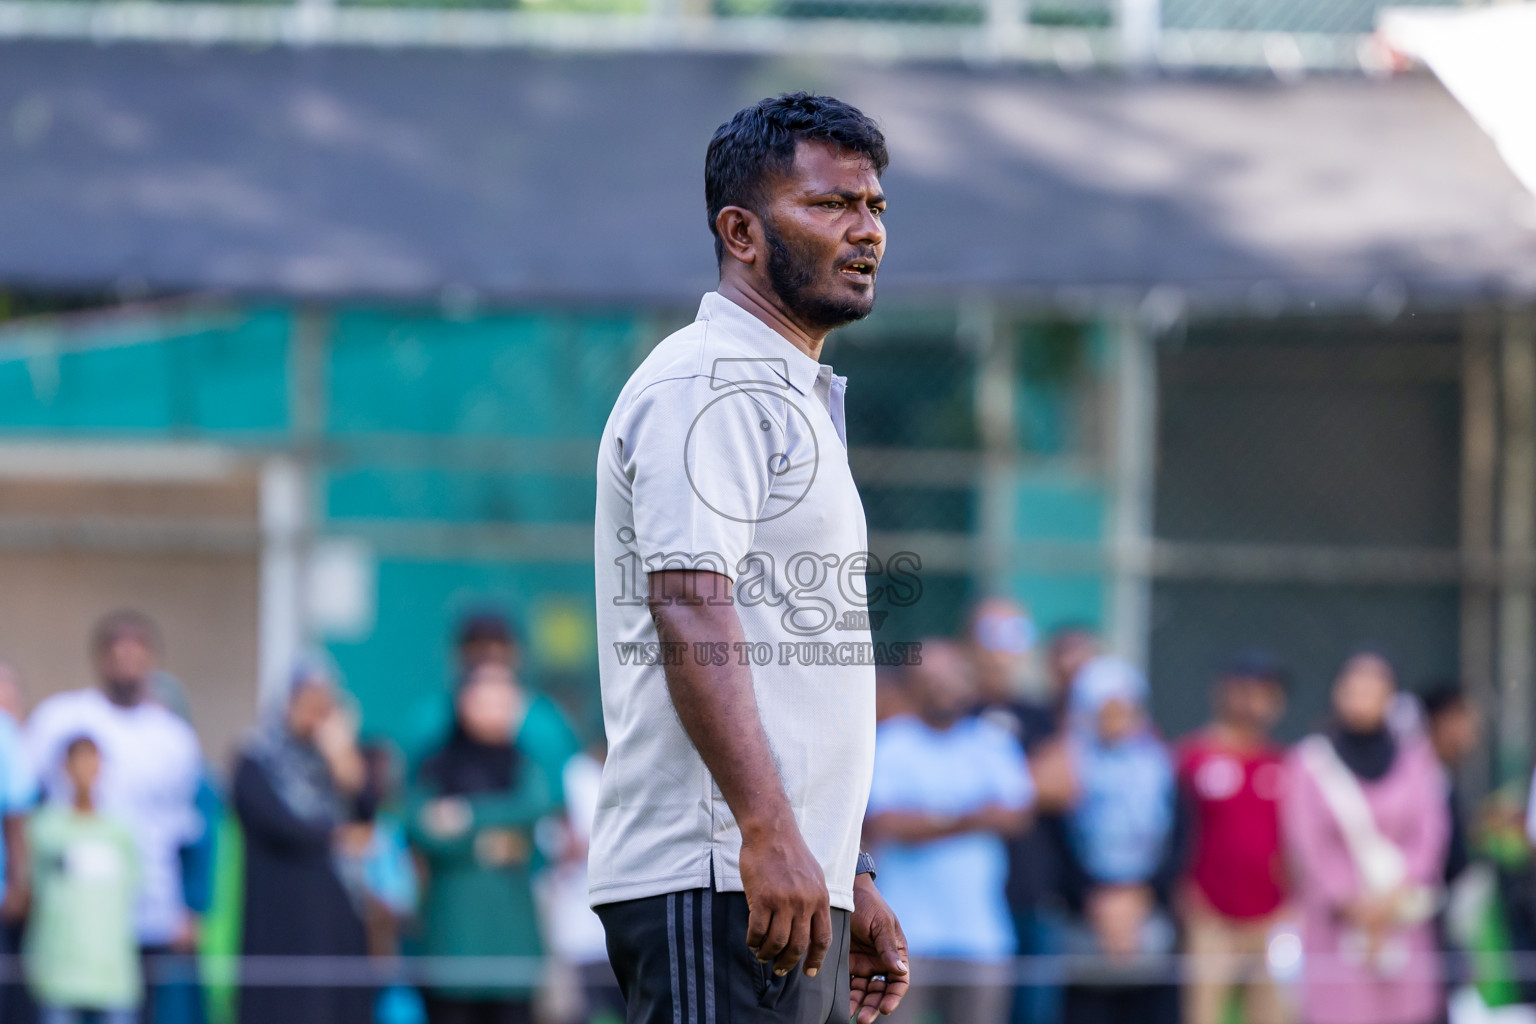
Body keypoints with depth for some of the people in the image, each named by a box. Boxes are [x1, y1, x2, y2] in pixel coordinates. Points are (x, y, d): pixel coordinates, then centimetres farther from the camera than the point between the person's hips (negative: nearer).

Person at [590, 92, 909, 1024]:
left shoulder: (800, 398, 25)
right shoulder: (707, 384, -8)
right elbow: (688, 613, -20)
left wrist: (849, 879, 25)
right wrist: (768, 833, -29)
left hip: (792, 881, 10)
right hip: (713, 880, -10)